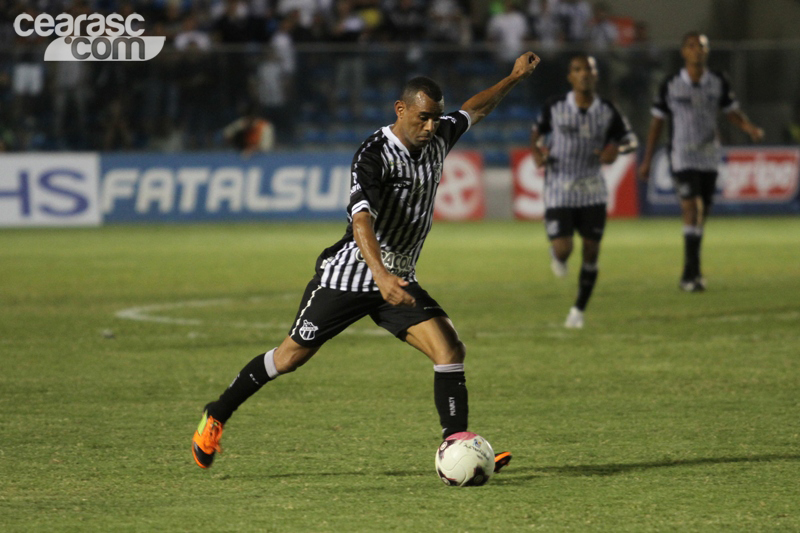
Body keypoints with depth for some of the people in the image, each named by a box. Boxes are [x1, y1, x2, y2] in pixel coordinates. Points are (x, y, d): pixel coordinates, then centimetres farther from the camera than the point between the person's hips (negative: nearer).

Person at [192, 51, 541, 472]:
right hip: (348, 276, -6)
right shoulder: (375, 155, -23)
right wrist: (381, 275, -51)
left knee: (450, 350, -13)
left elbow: (474, 110, 24)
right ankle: (216, 417, 22)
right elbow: (362, 220, -37)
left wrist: (514, 77, 28)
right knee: (290, 357, 3)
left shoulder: (437, 138, 1)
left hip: (397, 281, 6)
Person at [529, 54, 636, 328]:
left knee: (591, 251, 1)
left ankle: (579, 310, 18)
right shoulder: (555, 107, -6)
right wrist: (535, 150, -9)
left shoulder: (607, 112, -4)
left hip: (592, 190, 2)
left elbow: (628, 138, 9)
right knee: (563, 249, -13)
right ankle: (557, 255, 28)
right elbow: (538, 129, 11)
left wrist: (616, 149, -13)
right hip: (559, 190, -2)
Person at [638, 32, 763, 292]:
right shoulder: (671, 85, -5)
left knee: (702, 214, 9)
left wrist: (750, 128, -13)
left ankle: (690, 273, 21)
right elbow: (656, 123, 2)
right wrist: (647, 160, 2)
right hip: (682, 157, -4)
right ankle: (692, 272, -18)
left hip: (709, 157, 4)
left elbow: (732, 113, 9)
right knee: (691, 209, -18)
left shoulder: (718, 83, 3)